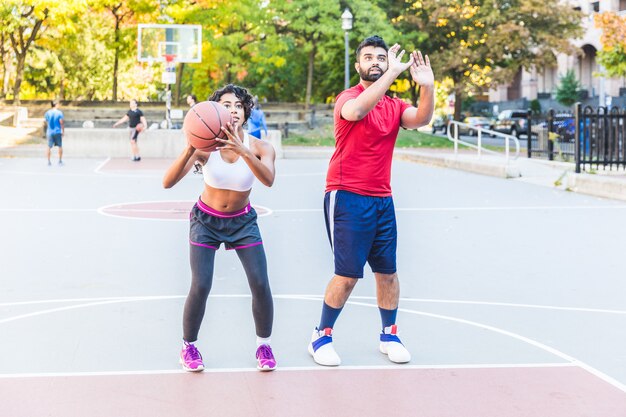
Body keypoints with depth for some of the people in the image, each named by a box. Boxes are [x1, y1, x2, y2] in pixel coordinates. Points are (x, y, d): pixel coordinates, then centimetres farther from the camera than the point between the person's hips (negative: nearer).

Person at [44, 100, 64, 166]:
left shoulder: (47, 113, 1)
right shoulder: (59, 113, -9)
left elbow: (46, 122, 8)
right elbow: (61, 122, -11)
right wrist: (63, 131, -1)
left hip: (49, 132, 2)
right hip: (58, 132, -2)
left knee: (49, 147, 7)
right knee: (60, 146, 12)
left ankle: (49, 162, 4)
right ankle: (60, 161, 15)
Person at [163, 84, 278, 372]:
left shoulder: (259, 147, -19)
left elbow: (268, 180, -41)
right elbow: (168, 182, -32)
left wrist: (243, 151, -56)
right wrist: (190, 149, -48)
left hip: (242, 221, 1)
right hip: (206, 221, -1)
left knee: (260, 284, -11)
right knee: (200, 286, -14)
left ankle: (264, 344, 13)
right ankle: (188, 346, 11)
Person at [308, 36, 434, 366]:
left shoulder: (395, 106, 11)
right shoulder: (348, 97, -6)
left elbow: (420, 119, -10)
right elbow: (355, 111, -32)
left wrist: (427, 87, -28)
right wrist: (392, 73, -34)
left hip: (382, 199, 6)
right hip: (347, 198, -6)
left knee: (387, 271, 8)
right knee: (348, 274, -7)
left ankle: (389, 335, 24)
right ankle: (321, 337, 9)